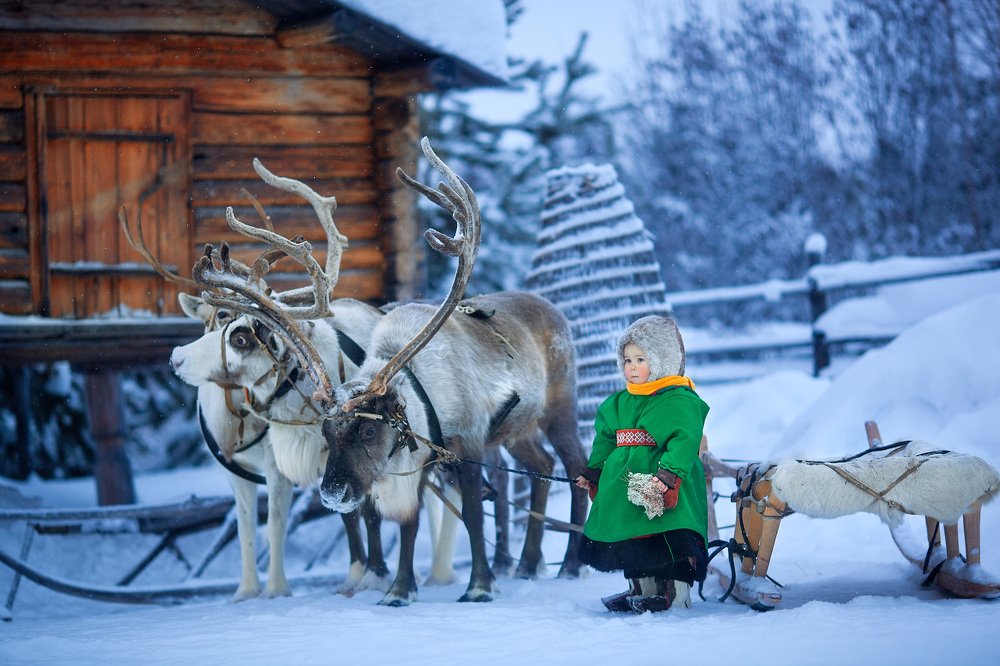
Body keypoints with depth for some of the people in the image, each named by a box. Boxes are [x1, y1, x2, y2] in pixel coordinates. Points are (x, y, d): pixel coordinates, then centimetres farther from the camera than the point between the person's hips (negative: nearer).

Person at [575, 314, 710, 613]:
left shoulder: (680, 400, -10)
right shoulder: (619, 403, 15)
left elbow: (684, 440, -20)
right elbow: (605, 440, 23)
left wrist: (669, 474, -31)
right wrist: (593, 473, 23)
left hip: (668, 494, -8)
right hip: (627, 484, 8)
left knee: (668, 541, -11)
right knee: (631, 540, 12)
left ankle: (675, 590, -1)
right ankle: (641, 588, 25)